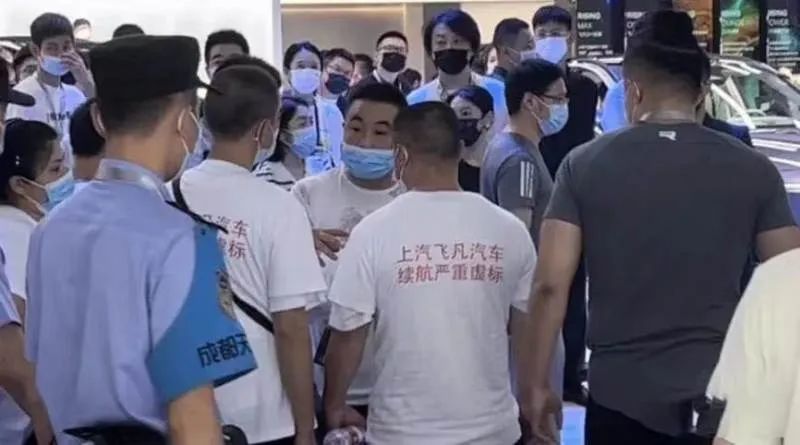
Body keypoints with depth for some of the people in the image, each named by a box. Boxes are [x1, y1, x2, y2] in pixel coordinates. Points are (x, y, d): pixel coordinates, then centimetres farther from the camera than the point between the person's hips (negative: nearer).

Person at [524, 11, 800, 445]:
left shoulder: (584, 165, -3)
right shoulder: (754, 170, -2)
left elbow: (550, 285, -6)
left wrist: (538, 384, 2)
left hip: (621, 395, 0)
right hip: (718, 396, 1)